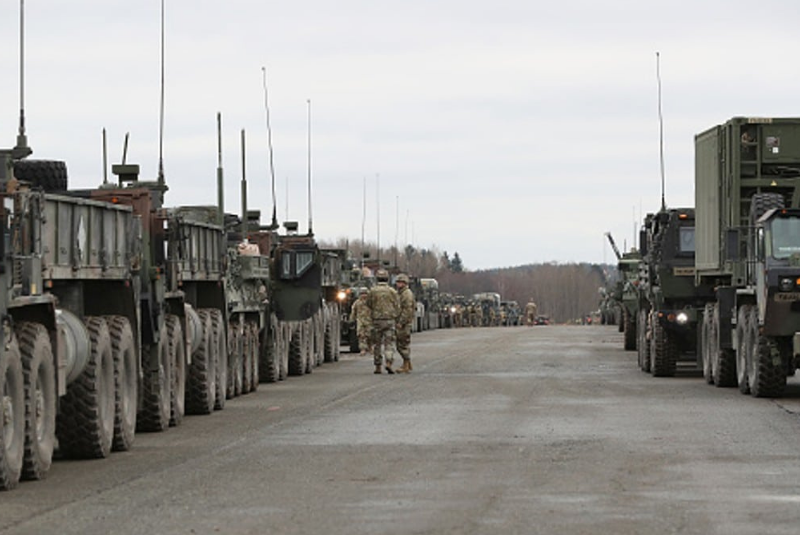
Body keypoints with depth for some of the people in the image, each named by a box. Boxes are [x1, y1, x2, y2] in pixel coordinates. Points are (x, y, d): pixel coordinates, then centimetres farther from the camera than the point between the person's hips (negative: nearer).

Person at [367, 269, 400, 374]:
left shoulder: (372, 291, -4)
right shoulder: (392, 291, -3)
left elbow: (369, 304, 7)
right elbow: (397, 306, 1)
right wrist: (395, 317, 18)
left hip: (377, 320, 0)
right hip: (389, 319, 0)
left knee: (377, 344, 9)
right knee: (389, 343, 1)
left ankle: (378, 367, 10)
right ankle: (389, 363, -17)